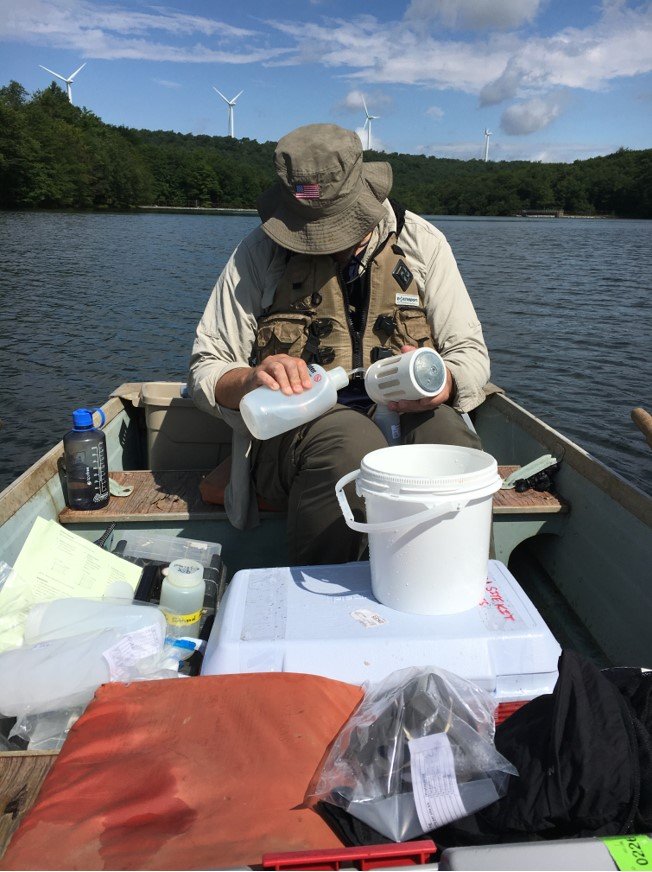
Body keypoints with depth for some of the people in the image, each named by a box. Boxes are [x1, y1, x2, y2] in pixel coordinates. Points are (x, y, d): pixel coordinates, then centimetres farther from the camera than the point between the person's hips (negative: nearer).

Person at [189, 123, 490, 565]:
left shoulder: (422, 243, 7)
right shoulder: (260, 252, 3)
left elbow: (471, 354, 7)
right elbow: (206, 371, 3)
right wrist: (252, 380, -21)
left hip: (406, 417, 2)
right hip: (291, 431, -1)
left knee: (446, 430, -32)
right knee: (352, 439, -35)